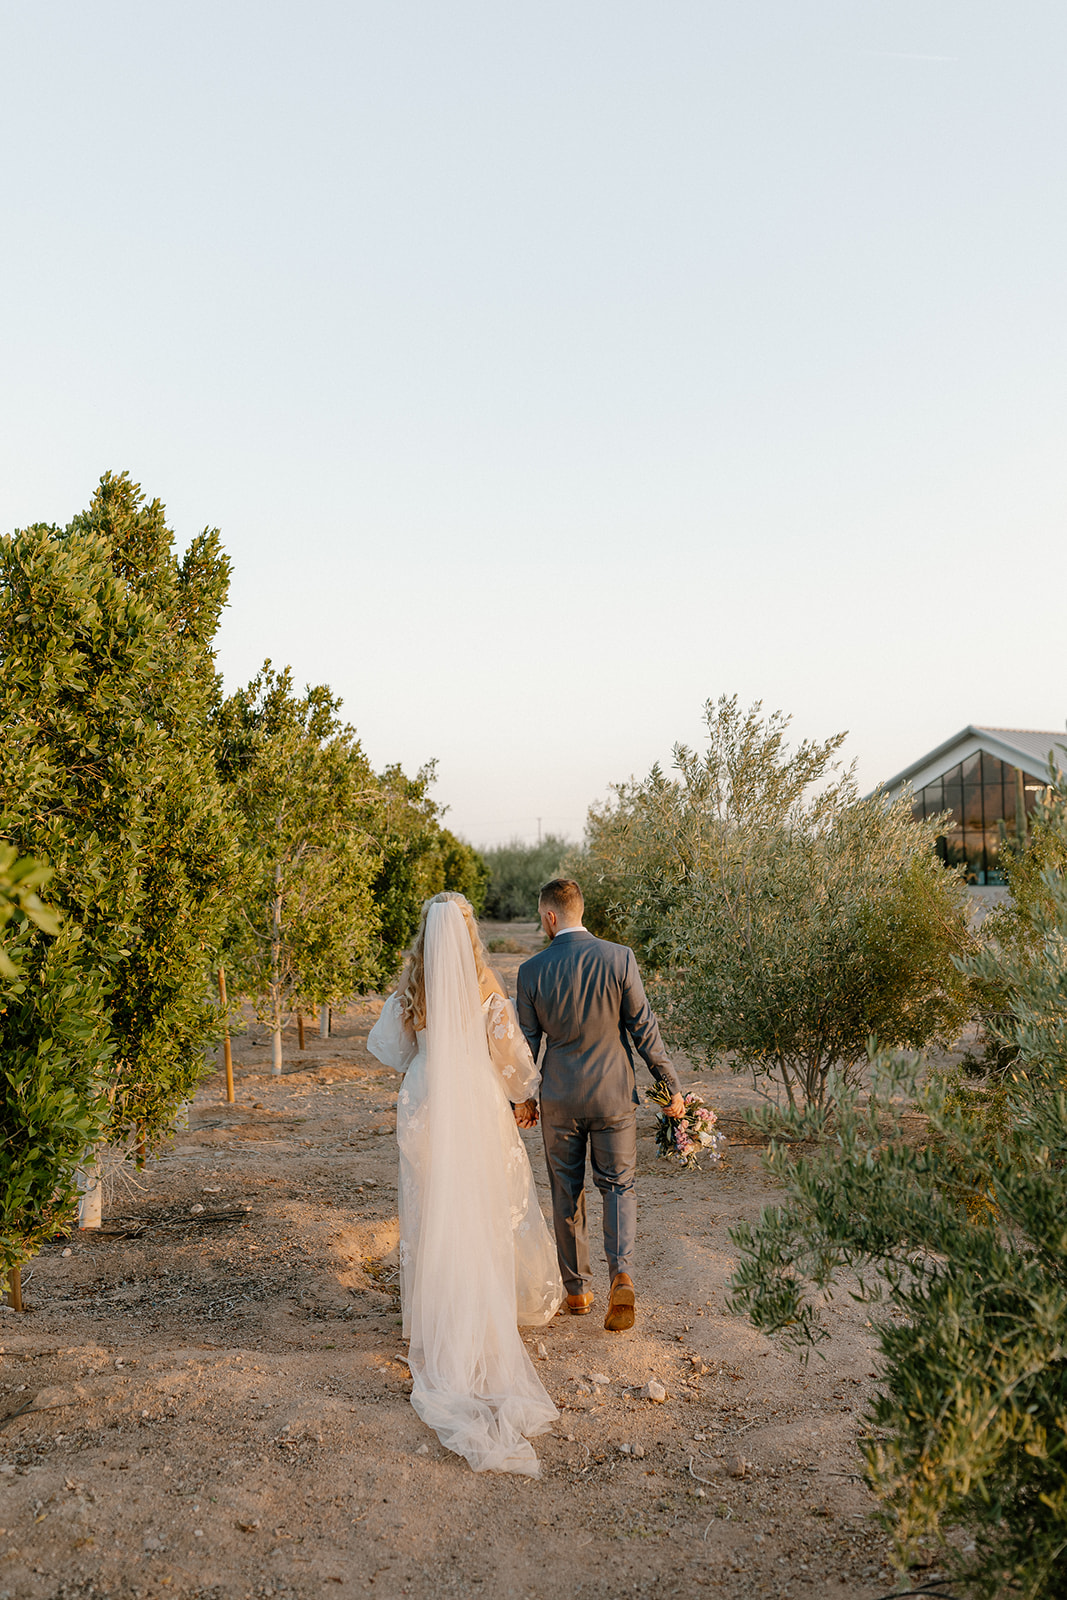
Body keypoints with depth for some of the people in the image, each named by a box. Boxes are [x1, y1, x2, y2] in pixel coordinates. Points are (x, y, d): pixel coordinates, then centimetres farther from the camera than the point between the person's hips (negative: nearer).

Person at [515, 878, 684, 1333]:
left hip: (559, 1099, 1)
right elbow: (643, 1028, -8)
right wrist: (671, 1086, 1)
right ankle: (622, 1274, -8)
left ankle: (577, 1291, 22)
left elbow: (526, 1041, 1)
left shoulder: (532, 970, -7)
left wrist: (521, 1098, 15)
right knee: (618, 1186, 12)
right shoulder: (618, 958, -10)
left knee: (567, 1193, 14)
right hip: (613, 1094, -1)